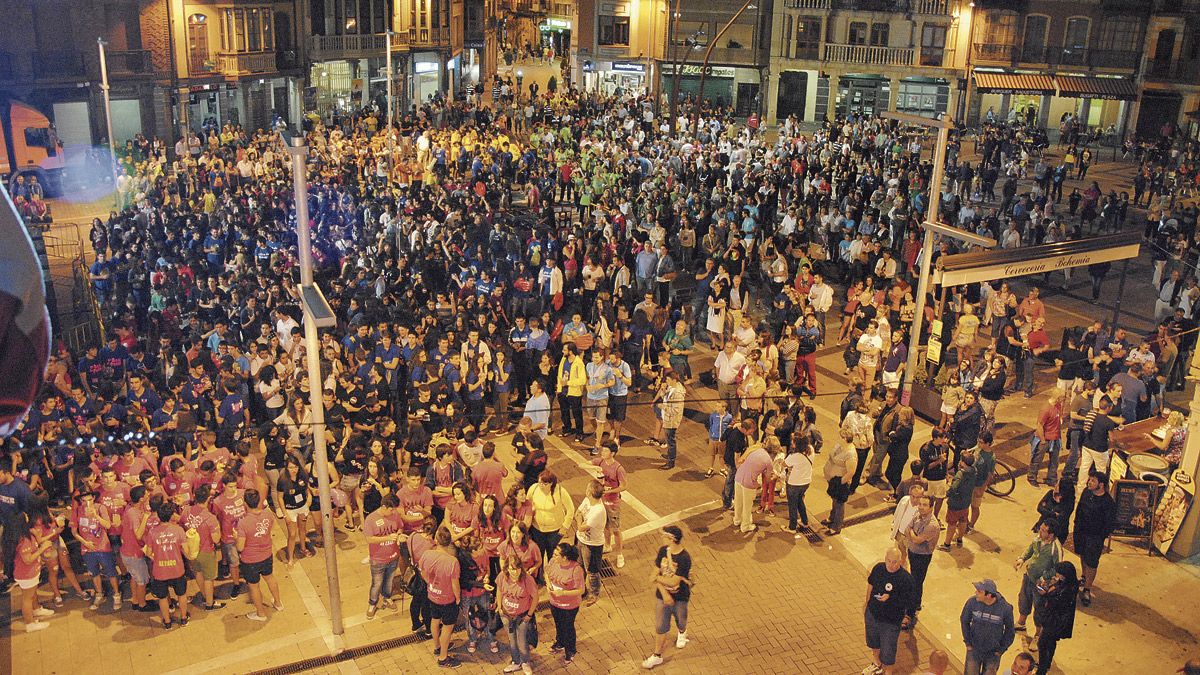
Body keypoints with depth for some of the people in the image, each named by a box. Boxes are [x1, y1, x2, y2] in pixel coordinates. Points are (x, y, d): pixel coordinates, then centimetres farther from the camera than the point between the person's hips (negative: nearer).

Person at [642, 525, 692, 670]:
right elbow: (655, 573, -10)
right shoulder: (663, 550, -12)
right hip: (662, 595, 3)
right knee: (660, 626, 12)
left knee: (680, 621, 24)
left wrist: (657, 577, -16)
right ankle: (657, 656, 29)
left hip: (680, 597, -3)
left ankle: (682, 633, 59)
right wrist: (664, 593, -21)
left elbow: (673, 582, -28)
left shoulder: (684, 558, -29)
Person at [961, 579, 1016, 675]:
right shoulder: (972, 602, -19)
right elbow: (964, 621, -1)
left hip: (993, 653, -1)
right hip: (974, 649, 1)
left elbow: (1010, 631, -4)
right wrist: (968, 643, 1)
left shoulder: (1005, 608, -21)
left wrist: (1001, 650, -2)